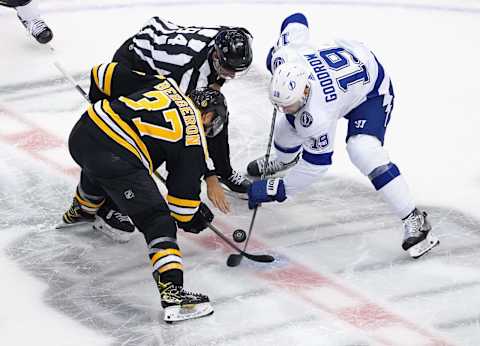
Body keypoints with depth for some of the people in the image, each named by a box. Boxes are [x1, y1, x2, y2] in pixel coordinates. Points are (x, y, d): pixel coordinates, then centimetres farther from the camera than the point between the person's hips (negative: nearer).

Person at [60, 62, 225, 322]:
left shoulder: (164, 84, 21)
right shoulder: (193, 138, 6)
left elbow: (104, 75, 20)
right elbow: (184, 188, 7)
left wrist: (100, 102, 39)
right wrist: (188, 220, 26)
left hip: (82, 132, 8)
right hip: (117, 157, -8)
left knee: (98, 166, 43)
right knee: (156, 220, -3)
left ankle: (80, 211, 71)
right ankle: (172, 291, -16)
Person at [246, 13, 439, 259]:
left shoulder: (318, 115, -41)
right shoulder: (284, 57, -28)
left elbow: (318, 161, -27)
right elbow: (296, 21, -10)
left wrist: (277, 190, -24)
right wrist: (274, 50, 9)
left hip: (371, 90, -8)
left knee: (364, 151, -28)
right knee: (288, 125, 13)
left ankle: (415, 221, -18)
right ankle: (284, 161, 51)